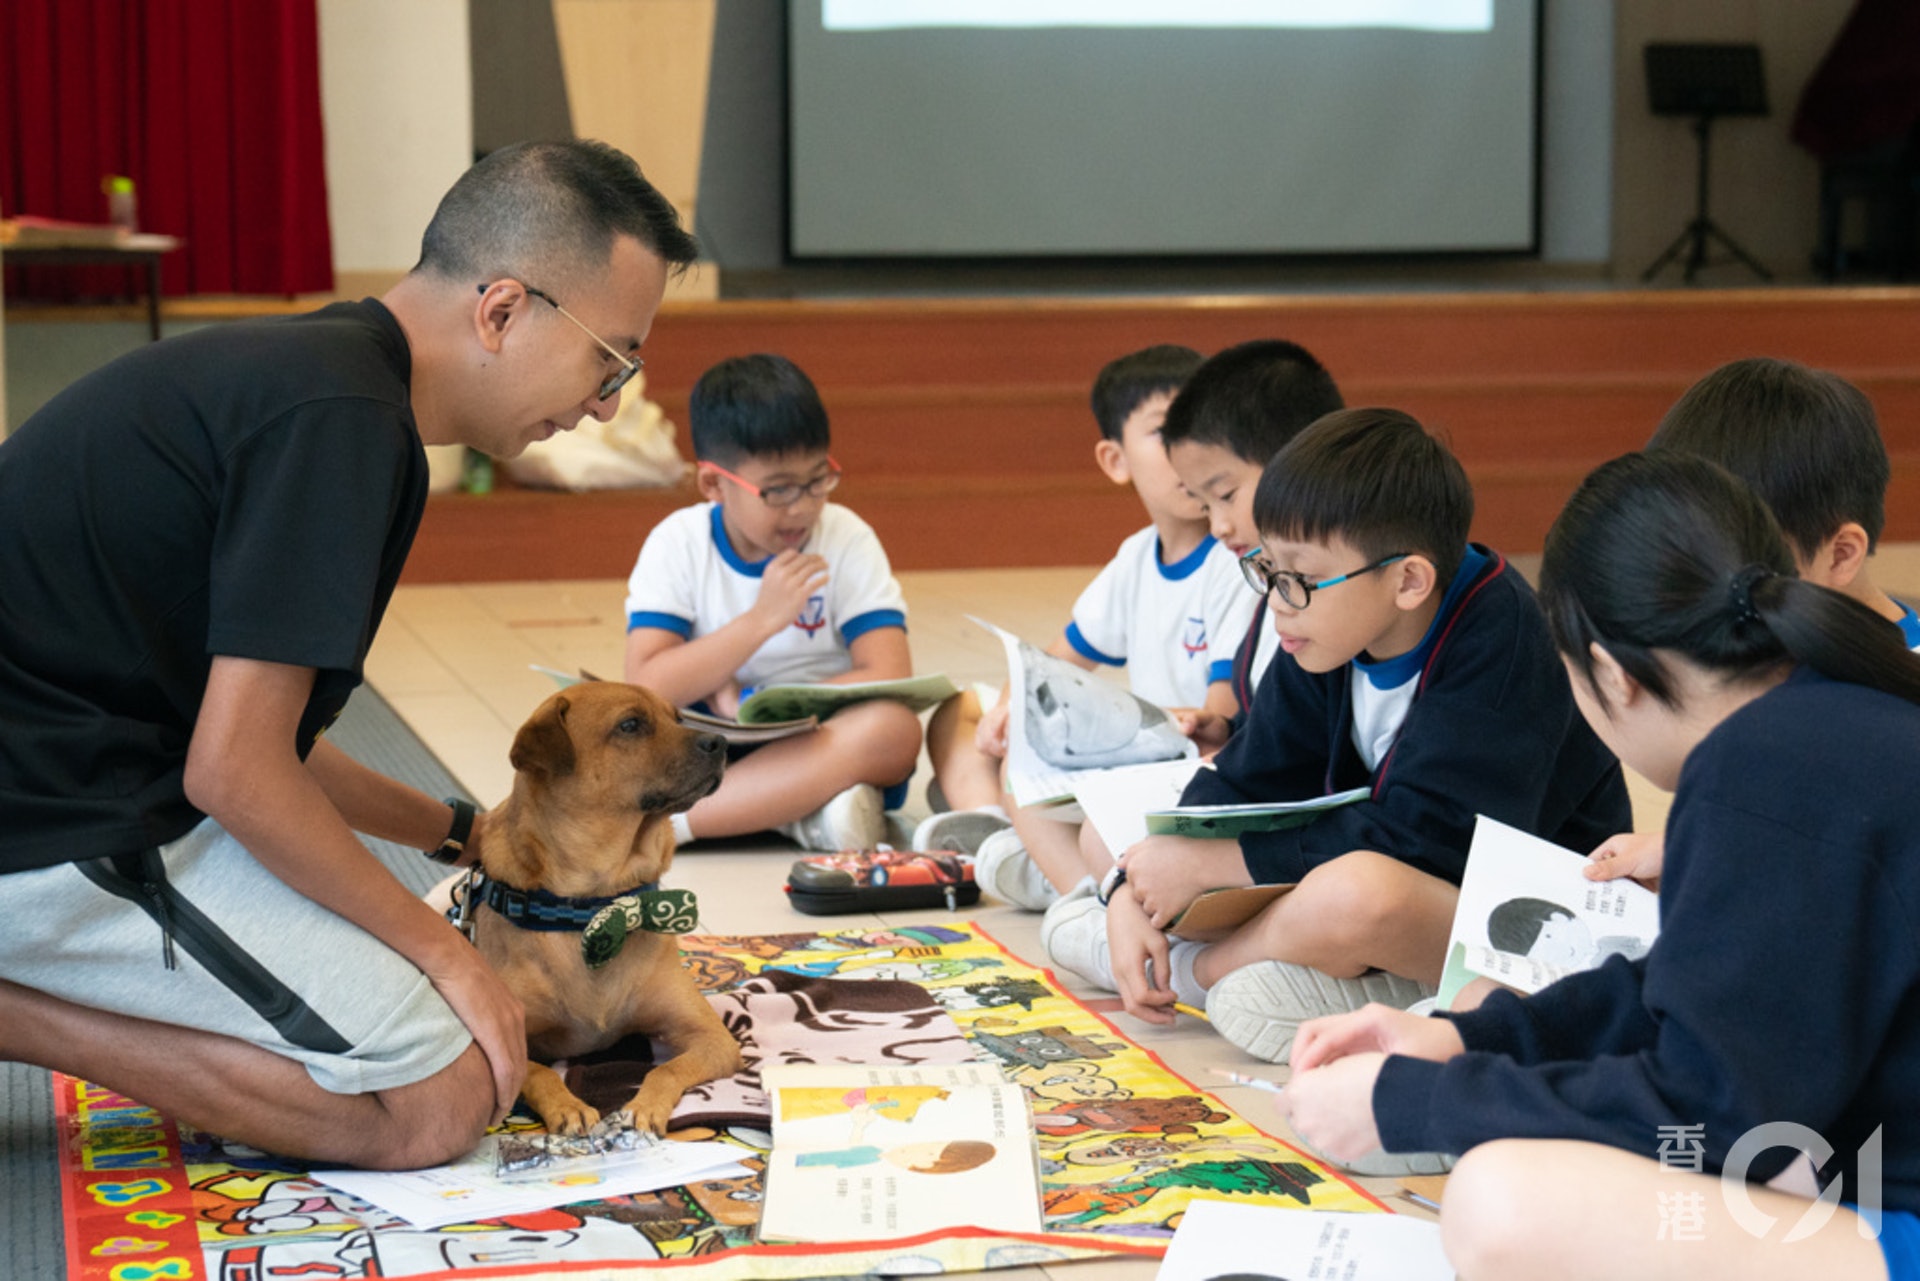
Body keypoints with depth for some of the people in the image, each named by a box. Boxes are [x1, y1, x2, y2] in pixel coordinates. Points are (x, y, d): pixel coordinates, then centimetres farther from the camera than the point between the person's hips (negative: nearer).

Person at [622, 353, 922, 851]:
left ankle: (664, 824, -32)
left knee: (894, 727, -33)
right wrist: (762, 619, -24)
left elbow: (890, 679, -16)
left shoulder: (846, 540, -5)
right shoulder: (677, 545, -4)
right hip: (712, 751, 1)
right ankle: (807, 812, -29)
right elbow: (645, 690, -16)